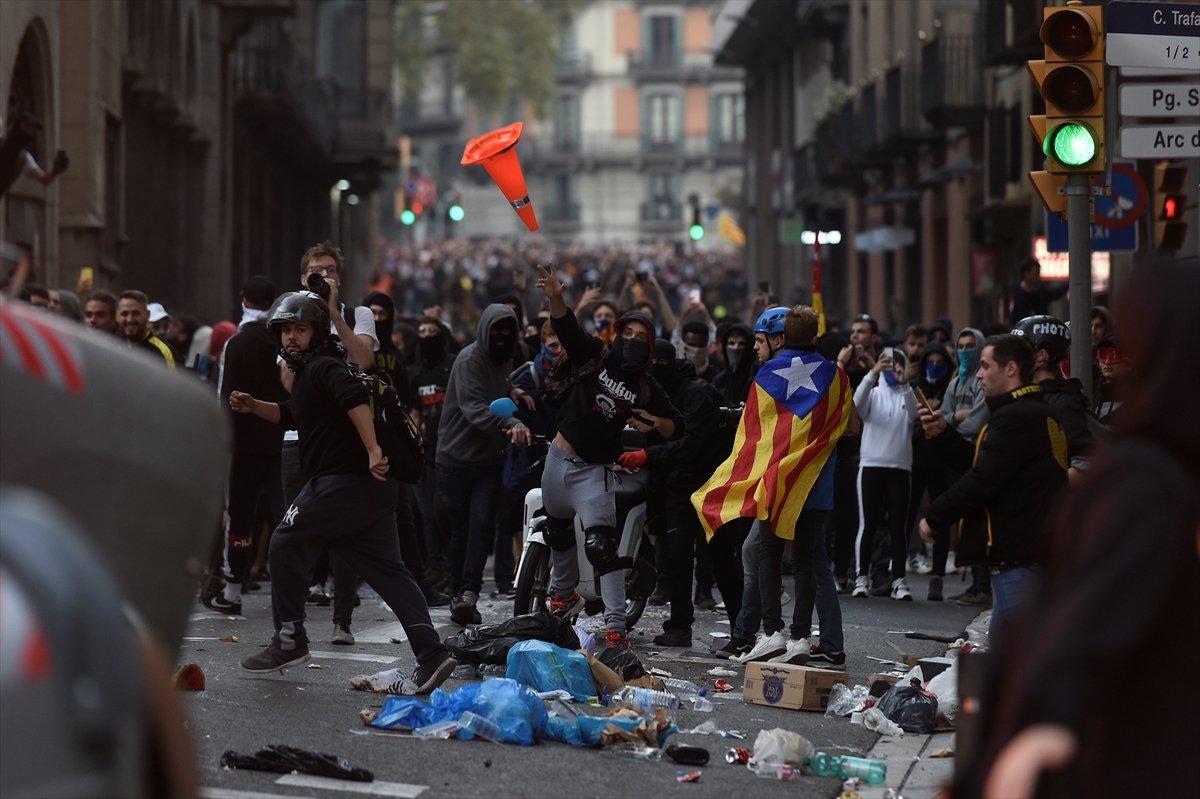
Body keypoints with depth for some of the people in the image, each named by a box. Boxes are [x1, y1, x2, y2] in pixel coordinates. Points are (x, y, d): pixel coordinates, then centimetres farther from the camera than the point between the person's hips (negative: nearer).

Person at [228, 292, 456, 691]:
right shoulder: (308, 371, 22)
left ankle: (289, 641, 8)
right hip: (373, 485, 10)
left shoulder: (323, 367, -10)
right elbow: (292, 415, 38)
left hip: (343, 480, -10)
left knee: (287, 542, 3)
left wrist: (372, 451, -35)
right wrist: (254, 406, 23)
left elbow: (355, 397, -29)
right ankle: (431, 654, -2)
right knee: (386, 568, 6)